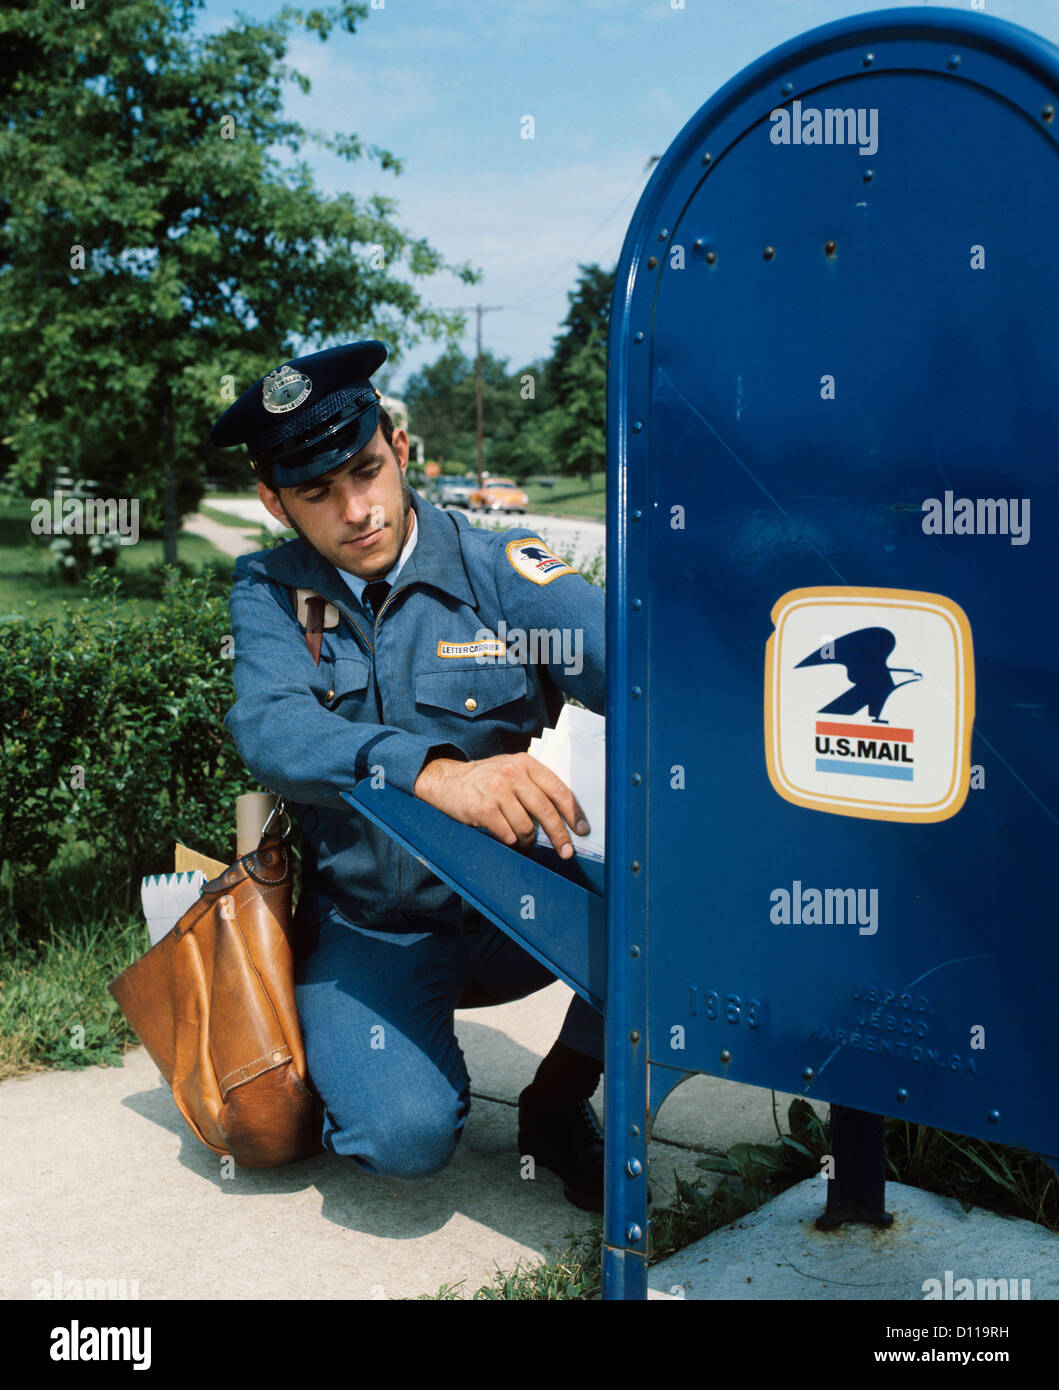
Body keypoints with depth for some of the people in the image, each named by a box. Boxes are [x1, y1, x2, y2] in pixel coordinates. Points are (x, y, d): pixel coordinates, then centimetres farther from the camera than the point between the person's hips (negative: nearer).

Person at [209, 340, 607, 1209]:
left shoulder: (498, 569, -8)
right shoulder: (271, 594, -2)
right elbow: (270, 727, -23)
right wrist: (431, 772, -42)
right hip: (369, 932, 0)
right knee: (406, 1133, -26)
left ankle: (559, 1101, 0)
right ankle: (343, 1048, 13)